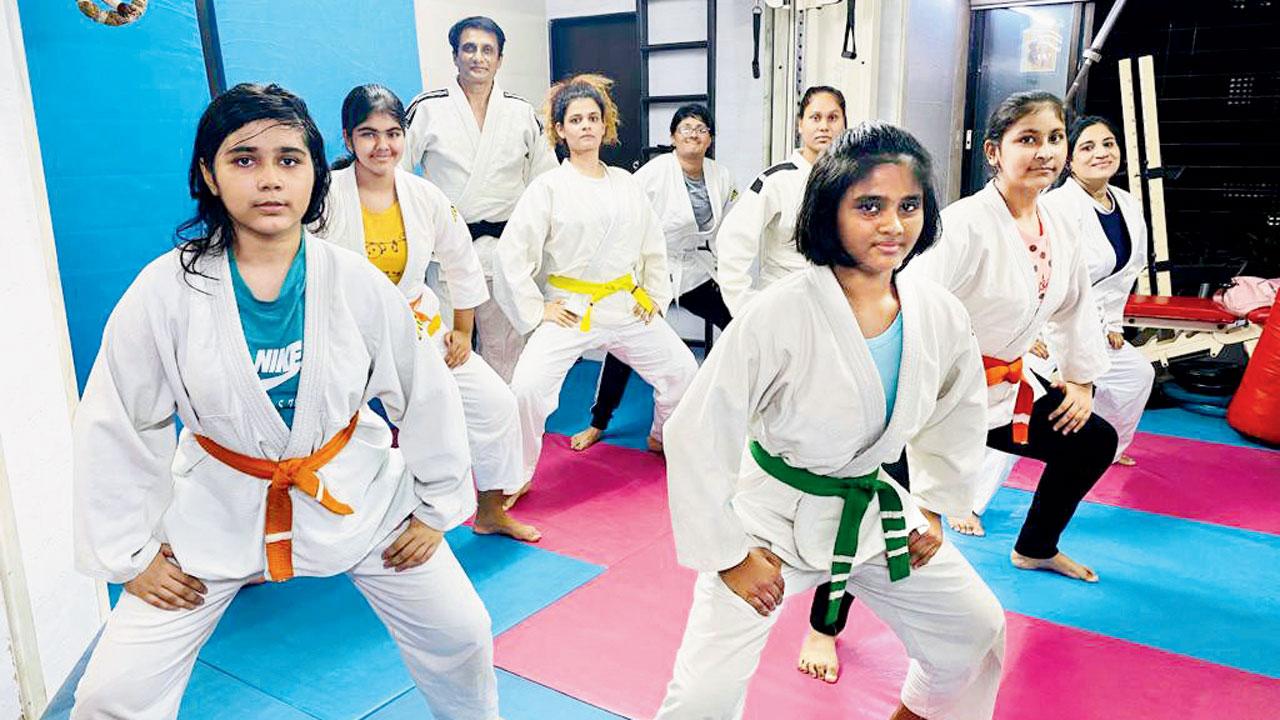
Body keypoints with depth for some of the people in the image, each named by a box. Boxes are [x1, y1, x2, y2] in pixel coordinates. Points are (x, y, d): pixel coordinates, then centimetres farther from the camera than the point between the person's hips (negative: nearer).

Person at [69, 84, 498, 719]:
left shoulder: (357, 284, -15)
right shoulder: (165, 291, -17)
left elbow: (425, 396, -4)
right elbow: (116, 427, -7)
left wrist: (436, 508, 2)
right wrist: (131, 552, -2)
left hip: (354, 493, 1)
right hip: (219, 506, 0)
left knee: (458, 634, 10)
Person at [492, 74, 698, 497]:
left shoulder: (625, 183, 7)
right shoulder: (549, 187, -6)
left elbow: (653, 243, 16)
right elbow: (511, 253, -10)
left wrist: (655, 295, 9)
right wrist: (536, 309, -11)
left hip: (627, 307, 5)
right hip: (570, 310, -5)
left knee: (682, 369, 9)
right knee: (528, 387, -22)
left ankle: (665, 437, 39)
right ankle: (516, 476, 0)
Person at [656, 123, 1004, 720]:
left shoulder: (940, 314, -11)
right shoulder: (780, 314, -28)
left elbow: (959, 410, 11)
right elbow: (698, 436, -22)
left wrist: (932, 504, 7)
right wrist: (729, 554, -16)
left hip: (877, 511, 6)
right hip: (774, 517, -5)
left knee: (976, 627, 19)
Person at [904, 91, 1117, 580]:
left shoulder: (1062, 227, 2)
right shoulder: (964, 226, -24)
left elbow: (1076, 304, 18)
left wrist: (1081, 378, 17)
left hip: (1004, 387, 9)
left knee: (1094, 443, 19)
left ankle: (1035, 549, 39)